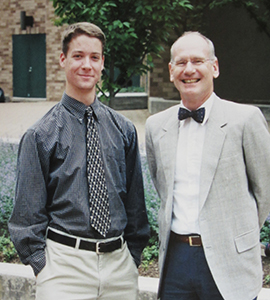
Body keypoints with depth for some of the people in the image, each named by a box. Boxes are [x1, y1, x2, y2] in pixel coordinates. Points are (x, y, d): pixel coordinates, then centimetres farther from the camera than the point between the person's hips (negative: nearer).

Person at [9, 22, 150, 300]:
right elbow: (28, 212, -1)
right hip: (65, 263, -3)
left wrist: (133, 255, 6)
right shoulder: (41, 134, -3)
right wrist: (43, 266, -7)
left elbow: (135, 200, 11)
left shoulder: (123, 129, 7)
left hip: (120, 262, 3)